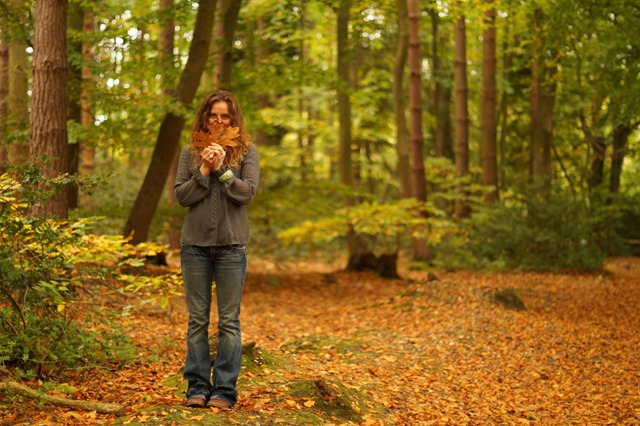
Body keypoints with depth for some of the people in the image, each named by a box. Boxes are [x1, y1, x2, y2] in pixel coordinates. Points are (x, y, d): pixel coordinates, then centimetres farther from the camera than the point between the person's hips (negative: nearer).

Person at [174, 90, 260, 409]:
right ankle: (197, 388, 12)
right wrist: (203, 170, -11)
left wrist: (222, 169, -15)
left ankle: (225, 390, 6)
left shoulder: (246, 152, 5)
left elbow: (248, 192, -7)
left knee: (229, 321, 2)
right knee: (197, 320, 6)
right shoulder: (190, 153, 9)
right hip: (195, 244, 2)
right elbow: (181, 195, 0)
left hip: (231, 245, -2)